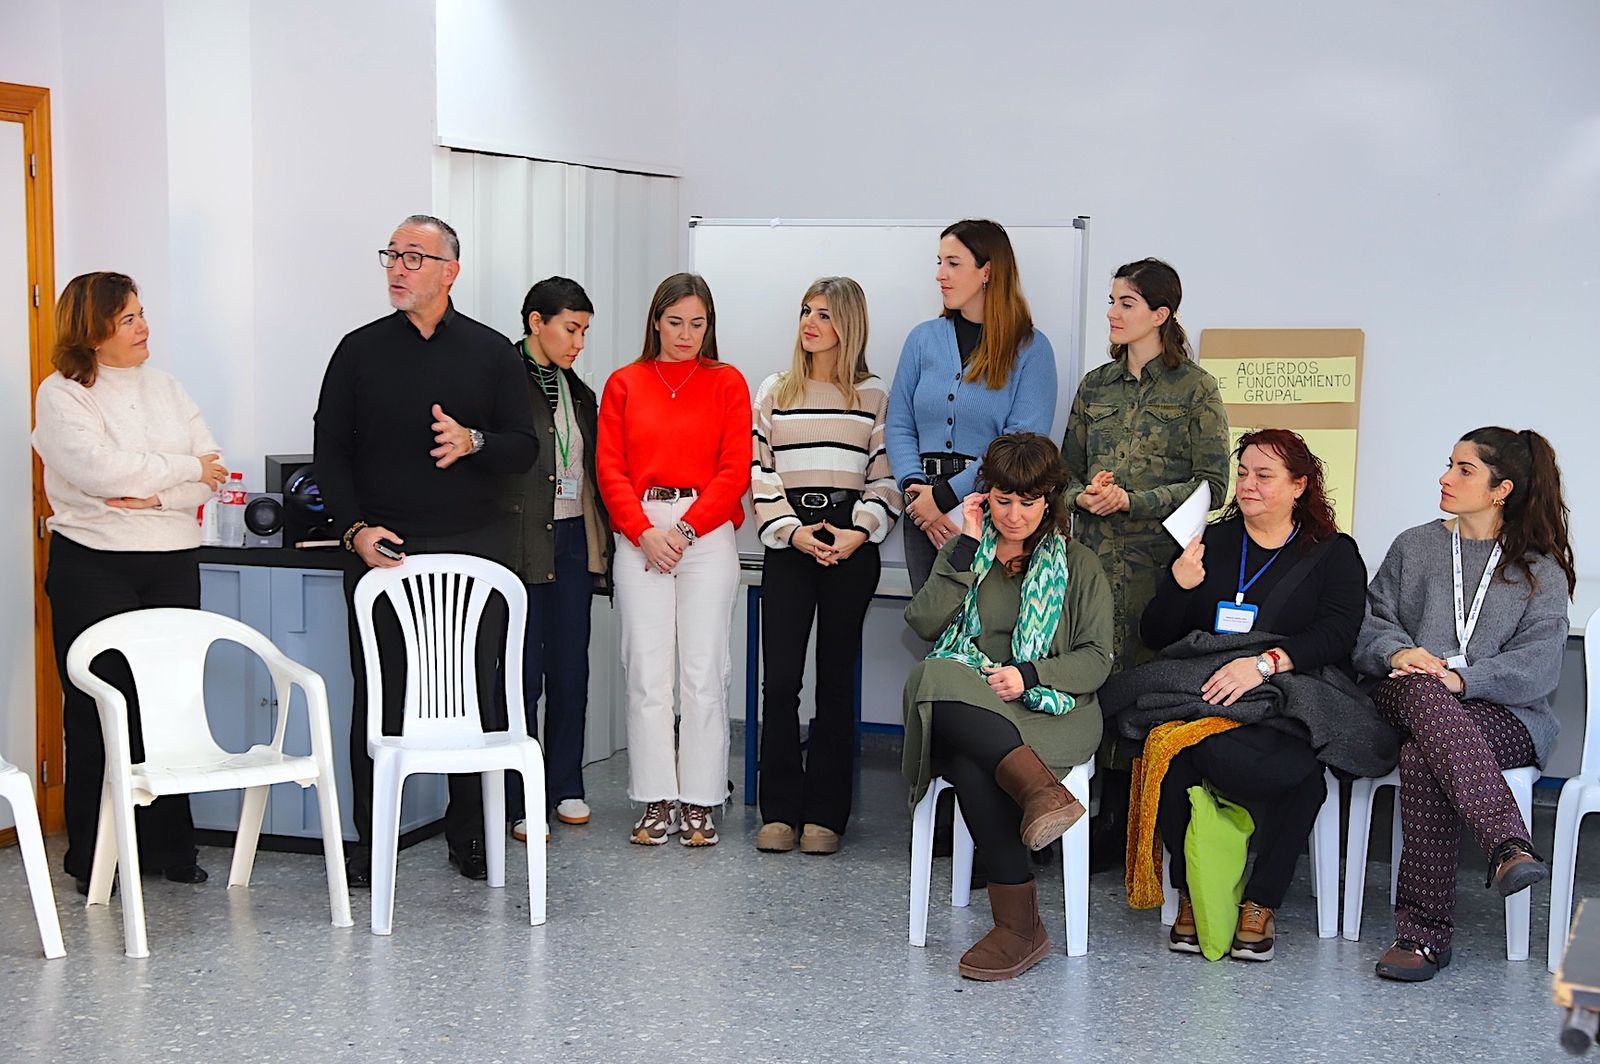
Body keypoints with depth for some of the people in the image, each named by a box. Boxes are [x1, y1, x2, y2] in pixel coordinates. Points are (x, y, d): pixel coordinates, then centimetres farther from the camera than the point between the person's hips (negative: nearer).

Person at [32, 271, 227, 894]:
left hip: (173, 565, 4)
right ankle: (93, 859, 8)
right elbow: (98, 469, -18)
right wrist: (184, 469, -8)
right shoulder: (62, 394, -3)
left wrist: (153, 494, -13)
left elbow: (212, 470, 4)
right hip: (95, 567, -4)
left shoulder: (165, 388, 14)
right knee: (97, 709, -1)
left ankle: (168, 847, 15)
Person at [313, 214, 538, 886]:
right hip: (380, 548, 0)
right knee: (378, 696, 1)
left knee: (475, 694, 3)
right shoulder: (360, 351, 8)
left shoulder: (490, 352, 8)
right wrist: (355, 527, -9)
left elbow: (524, 447, 6)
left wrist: (473, 442, -15)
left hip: (473, 549, 0)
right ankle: (370, 842, 10)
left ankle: (470, 834, 16)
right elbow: (330, 450, 5)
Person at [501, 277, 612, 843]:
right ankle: (518, 801, 5)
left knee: (571, 668, 10)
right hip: (522, 542, -7)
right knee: (523, 672, -2)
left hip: (572, 540, 7)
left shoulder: (579, 392, 16)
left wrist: (601, 542, 16)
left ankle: (566, 786, 21)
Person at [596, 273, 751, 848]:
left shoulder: (727, 383, 7)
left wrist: (683, 530, -8)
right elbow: (610, 468, 5)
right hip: (639, 536, 1)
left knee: (703, 672, -2)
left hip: (708, 535, -1)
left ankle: (699, 803, 5)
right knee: (647, 671, 0)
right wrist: (645, 532, -8)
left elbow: (735, 470, 1)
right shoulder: (624, 384, 10)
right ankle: (657, 801, 6)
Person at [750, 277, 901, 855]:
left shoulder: (874, 396, 7)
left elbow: (887, 477, 4)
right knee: (780, 678, -5)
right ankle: (779, 811, 1)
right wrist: (792, 531, -7)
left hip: (852, 546, -1)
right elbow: (759, 471, 5)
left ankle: (825, 813, 7)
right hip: (788, 544, 1)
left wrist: (859, 532, -10)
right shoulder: (774, 392, 10)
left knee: (837, 678, 2)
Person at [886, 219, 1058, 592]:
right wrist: (916, 490, -10)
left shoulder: (1030, 348, -2)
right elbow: (899, 425, 8)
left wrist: (945, 495, -15)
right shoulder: (924, 338, 11)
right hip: (924, 516, 4)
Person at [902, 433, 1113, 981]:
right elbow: (924, 622, 2)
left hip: (1048, 709, -2)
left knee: (972, 765, -36)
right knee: (938, 679, -38)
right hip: (964, 702, 2)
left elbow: (1096, 658, 5)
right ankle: (1041, 790, -49)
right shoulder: (964, 554, 21)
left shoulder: (1077, 565, 15)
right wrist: (967, 545, 0)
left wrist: (1028, 676, -12)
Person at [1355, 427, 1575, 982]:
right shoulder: (1414, 547, 21)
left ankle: (1424, 932, -42)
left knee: (1421, 758, -37)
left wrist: (1462, 678, -19)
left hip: (1504, 714, -2)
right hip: (1406, 702, 2)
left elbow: (1538, 666, -3)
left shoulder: (1541, 570, 12)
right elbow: (1368, 624, 12)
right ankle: (1509, 845, -53)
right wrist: (1399, 652, -12)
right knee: (1420, 687, -38)